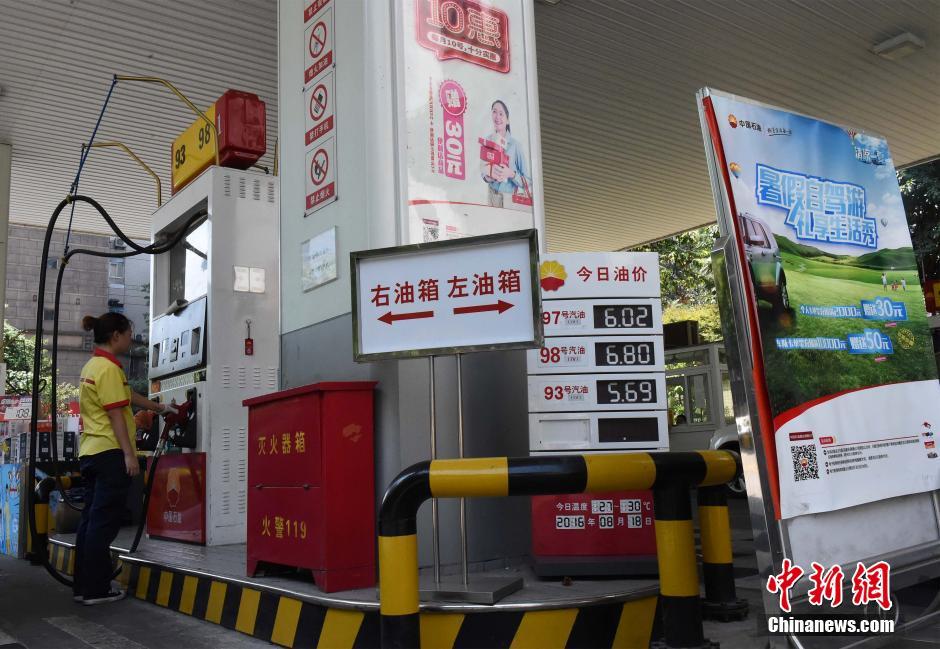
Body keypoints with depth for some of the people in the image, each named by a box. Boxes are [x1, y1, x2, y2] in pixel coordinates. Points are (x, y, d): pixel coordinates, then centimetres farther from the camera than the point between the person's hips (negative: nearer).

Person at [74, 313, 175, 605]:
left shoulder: (92, 365, 17)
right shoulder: (109, 367, -14)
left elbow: (127, 397, 27)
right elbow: (116, 414, -18)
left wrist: (159, 408, 37)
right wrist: (129, 454, -17)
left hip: (90, 452, 10)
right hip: (111, 453, -10)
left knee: (90, 519, 12)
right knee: (104, 522, -5)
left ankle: (83, 586, 18)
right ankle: (96, 589, -1)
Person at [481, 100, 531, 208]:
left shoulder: (515, 144, -14)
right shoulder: (487, 141, -4)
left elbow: (528, 181, -10)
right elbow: (483, 171, 9)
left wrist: (511, 174, -26)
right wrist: (487, 177, -12)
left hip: (512, 196, -3)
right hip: (492, 195, 3)